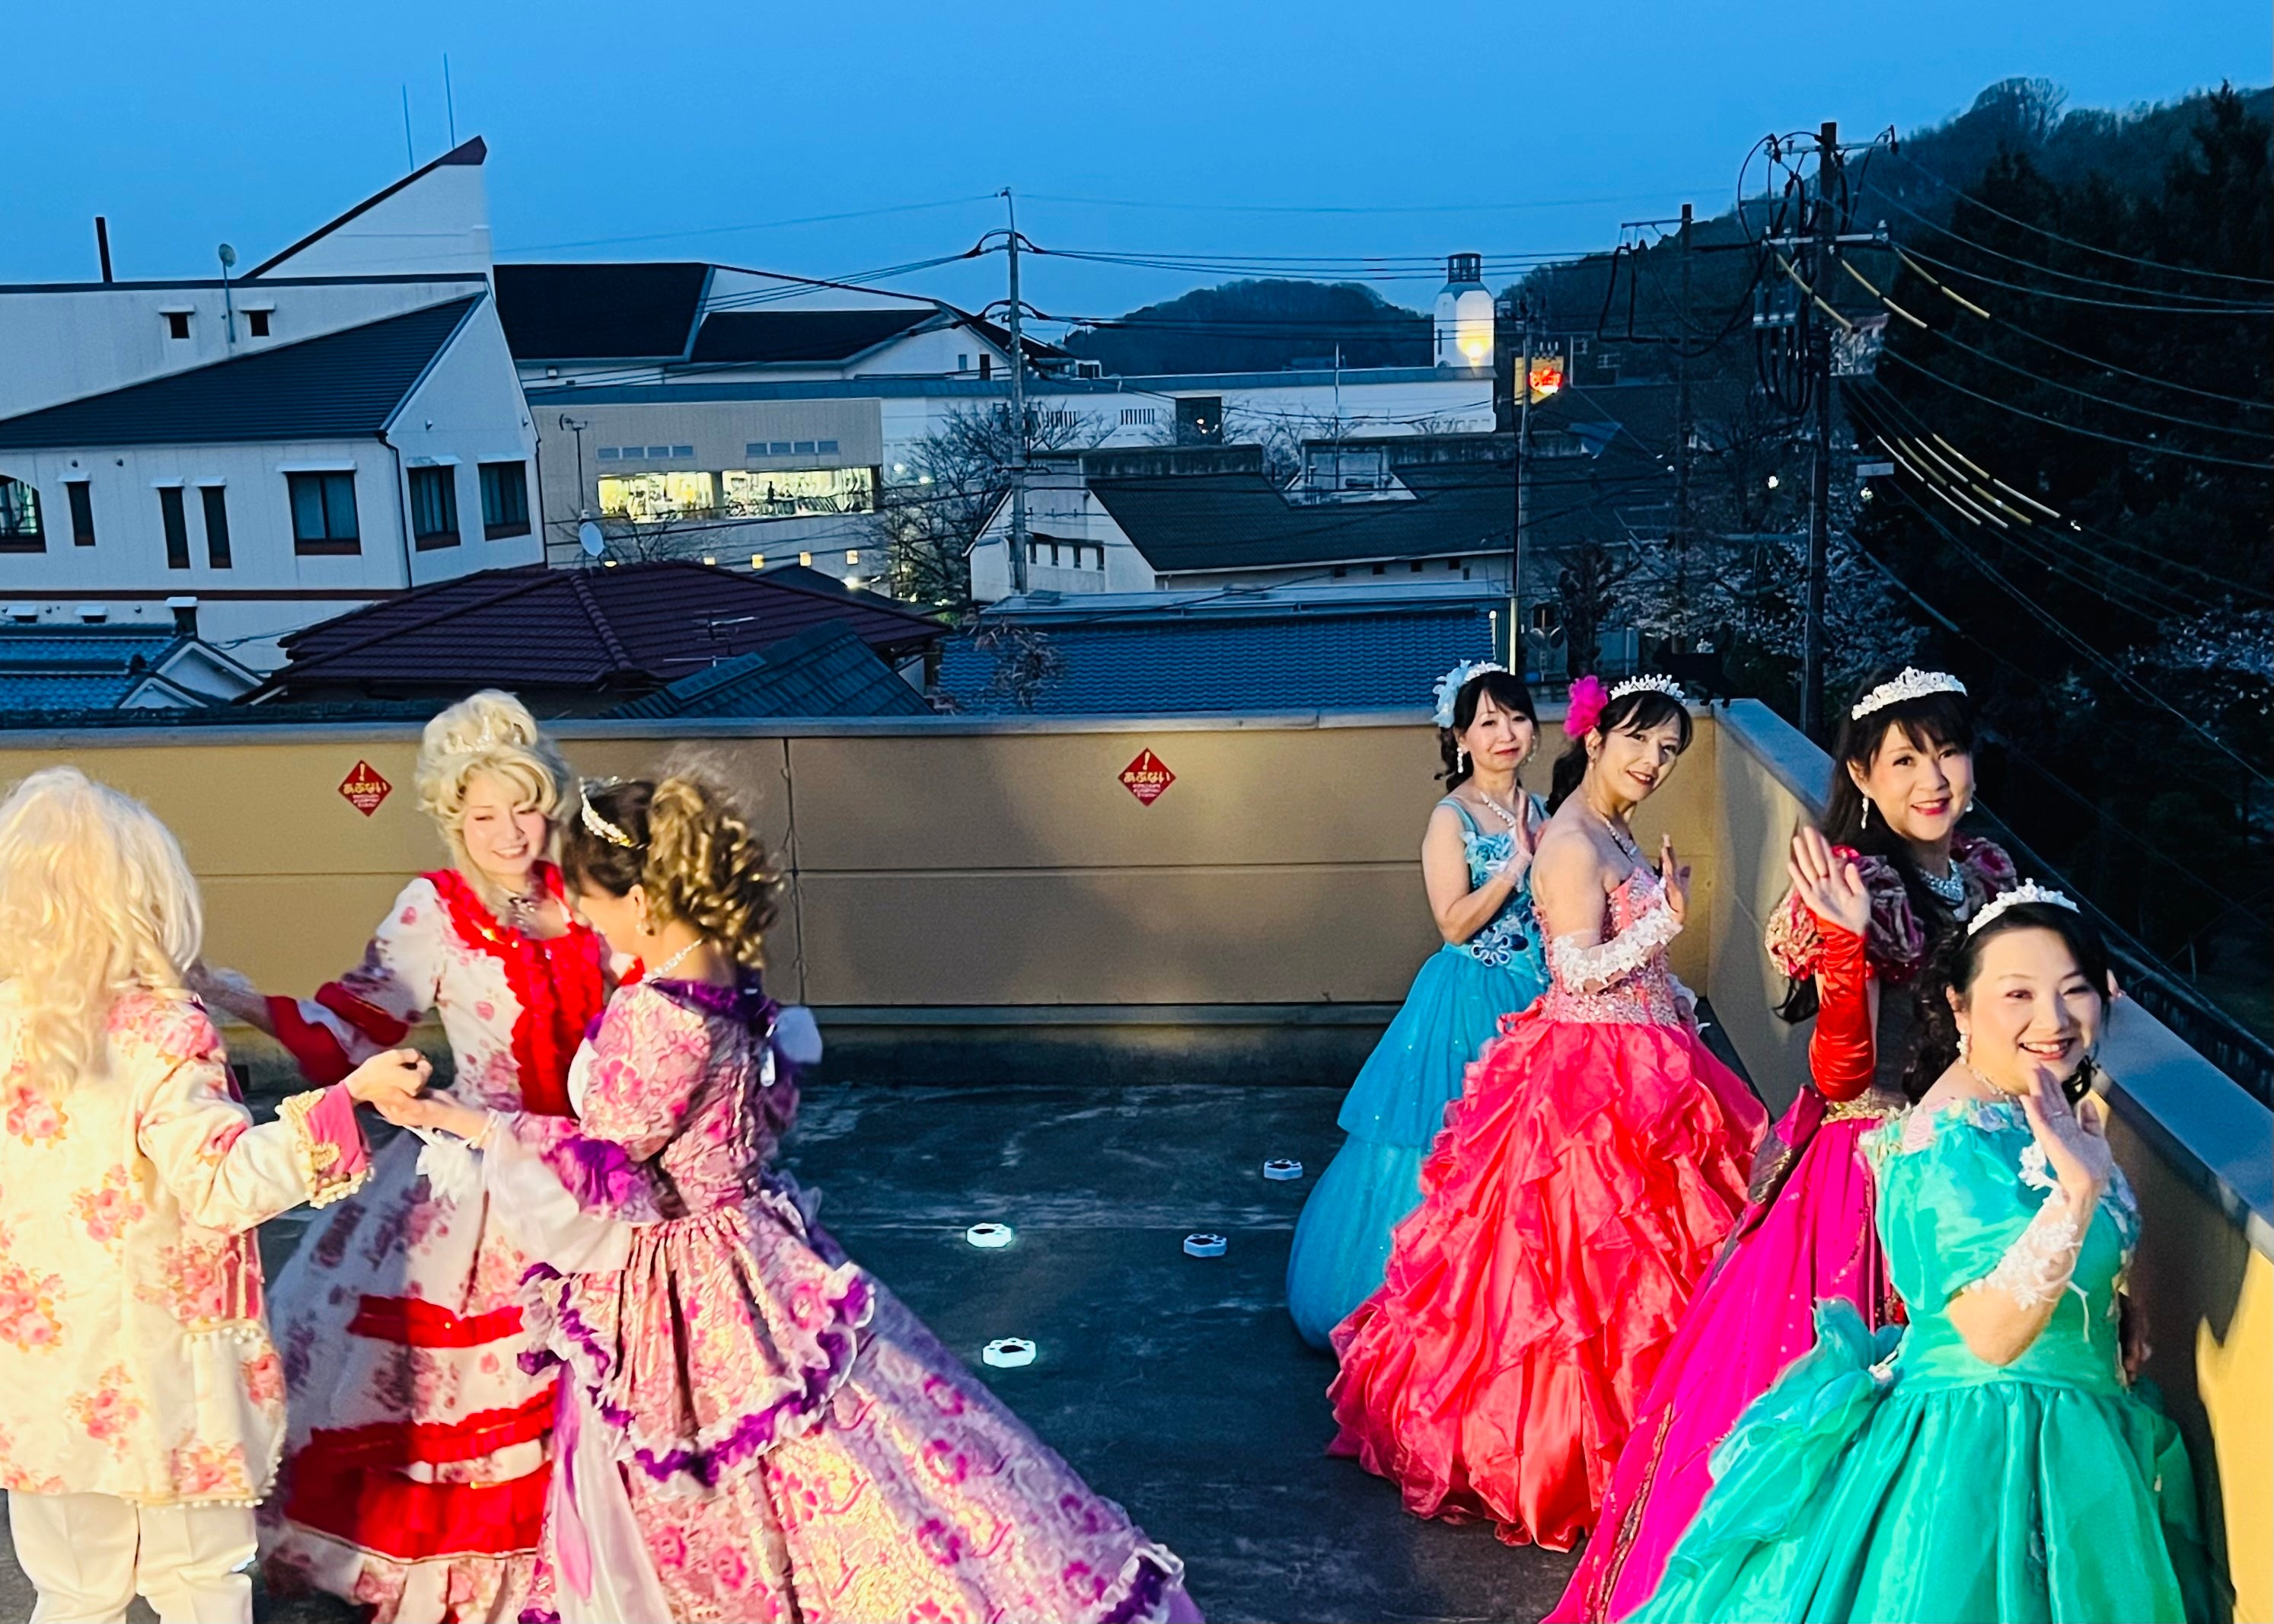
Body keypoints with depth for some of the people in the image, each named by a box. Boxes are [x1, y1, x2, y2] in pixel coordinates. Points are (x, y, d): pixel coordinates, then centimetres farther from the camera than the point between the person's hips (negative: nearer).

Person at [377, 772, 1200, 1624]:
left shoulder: (651, 1022, -29)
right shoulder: (730, 987, -4)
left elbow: (604, 1168, -19)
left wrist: (469, 1122, -10)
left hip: (674, 1289, -8)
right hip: (742, 1247, 8)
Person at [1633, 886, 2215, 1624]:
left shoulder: (2037, 1111, 1)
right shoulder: (1956, 1141, -26)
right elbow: (1994, 1331, -36)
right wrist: (2078, 1189, -45)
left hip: (2071, 1437, 9)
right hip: (1985, 1450, -9)